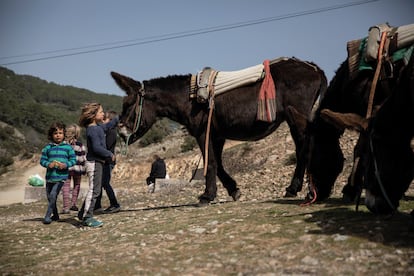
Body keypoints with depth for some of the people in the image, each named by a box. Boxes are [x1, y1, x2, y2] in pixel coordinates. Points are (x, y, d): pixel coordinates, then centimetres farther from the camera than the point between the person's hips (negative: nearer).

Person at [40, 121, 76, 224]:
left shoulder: (68, 147, 1)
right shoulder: (48, 147, 5)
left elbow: (73, 160, 3)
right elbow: (42, 160, 7)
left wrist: (66, 165, -15)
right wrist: (48, 164, -13)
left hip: (61, 176, -3)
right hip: (50, 176, 3)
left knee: (53, 195, -15)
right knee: (50, 197, 11)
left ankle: (48, 215, -3)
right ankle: (55, 215, 30)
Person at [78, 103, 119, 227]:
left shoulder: (98, 127, 13)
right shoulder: (93, 130, -17)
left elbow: (108, 125, 34)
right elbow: (97, 148, -23)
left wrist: (119, 118, 40)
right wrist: (110, 154, -13)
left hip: (97, 162, 10)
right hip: (94, 162, -10)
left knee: (94, 190, 15)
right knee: (94, 190, -6)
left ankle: (83, 214, 24)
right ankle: (87, 217, -1)